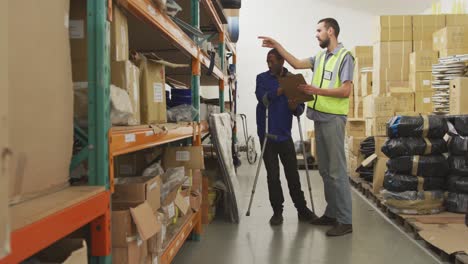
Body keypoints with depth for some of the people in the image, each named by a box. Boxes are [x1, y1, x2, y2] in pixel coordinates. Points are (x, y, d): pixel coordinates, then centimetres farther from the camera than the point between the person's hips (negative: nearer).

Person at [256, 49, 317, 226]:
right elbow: (262, 99, -18)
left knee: (293, 174, 5)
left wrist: (294, 107, -20)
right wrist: (279, 91, -32)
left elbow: (300, 110, 2)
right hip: (267, 134, -1)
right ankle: (277, 212, 13)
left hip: (285, 134, 1)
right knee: (273, 175, 2)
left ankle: (302, 210, 16)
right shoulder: (262, 78, 1)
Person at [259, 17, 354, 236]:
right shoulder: (320, 57, 16)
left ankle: (345, 221, -1)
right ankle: (331, 213, 22)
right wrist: (277, 46, 14)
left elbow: (346, 91, -14)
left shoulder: (345, 57, -7)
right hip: (319, 118, 8)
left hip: (333, 119, -8)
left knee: (337, 170, -7)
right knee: (325, 169, 12)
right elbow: (296, 63, 16)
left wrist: (317, 91, -18)